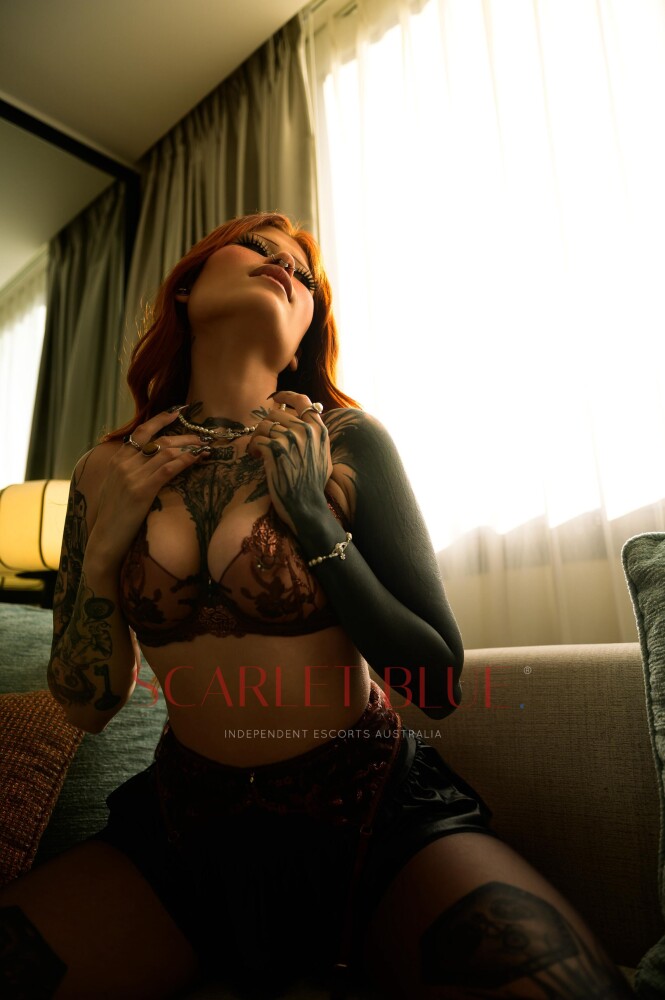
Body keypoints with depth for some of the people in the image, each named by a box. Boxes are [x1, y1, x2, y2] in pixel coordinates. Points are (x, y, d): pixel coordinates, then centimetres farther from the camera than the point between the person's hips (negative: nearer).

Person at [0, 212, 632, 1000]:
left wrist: (309, 510, -19)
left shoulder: (345, 442, -10)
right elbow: (87, 706, 3)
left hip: (375, 815, -1)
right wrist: (103, 545, -11)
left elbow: (439, 686, -11)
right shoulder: (111, 473, -1)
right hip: (191, 824, 2)